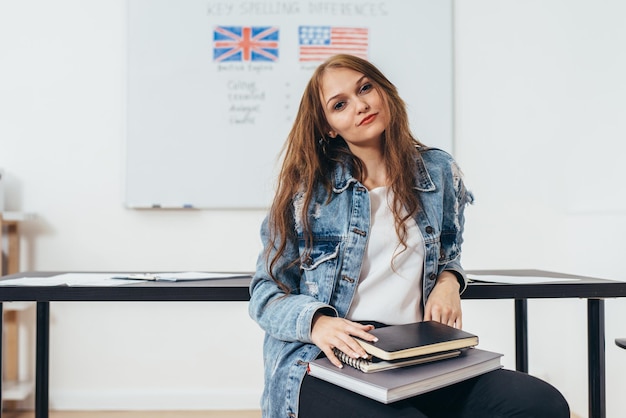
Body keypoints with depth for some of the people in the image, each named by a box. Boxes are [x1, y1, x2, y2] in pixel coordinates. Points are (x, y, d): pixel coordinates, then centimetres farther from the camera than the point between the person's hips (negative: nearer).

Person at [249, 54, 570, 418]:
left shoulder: (440, 172, 12)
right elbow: (266, 293, 4)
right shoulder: (306, 189, 2)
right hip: (327, 363, -3)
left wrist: (448, 280, 2)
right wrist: (317, 322, -17)